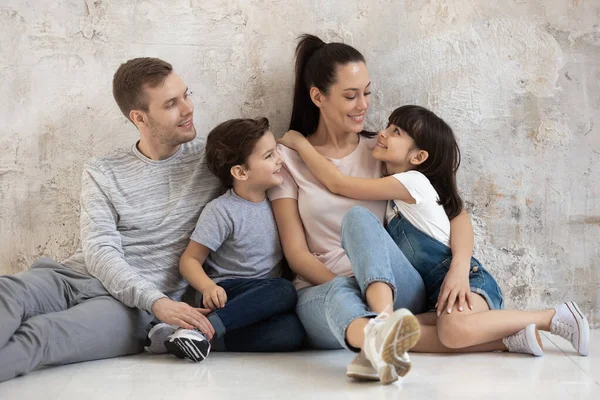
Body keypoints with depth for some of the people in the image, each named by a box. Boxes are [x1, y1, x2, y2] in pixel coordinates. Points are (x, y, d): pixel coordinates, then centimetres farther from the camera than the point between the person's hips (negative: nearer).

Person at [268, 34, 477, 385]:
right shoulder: (288, 158, 6)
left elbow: (456, 213, 5)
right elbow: (296, 252, 0)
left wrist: (459, 269, -15)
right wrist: (346, 288, -17)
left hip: (396, 290, 1)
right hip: (323, 291, -1)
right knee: (339, 296, -38)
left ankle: (382, 334, -55)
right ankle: (380, 340, -73)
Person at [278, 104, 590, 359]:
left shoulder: (412, 182, -7)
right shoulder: (391, 191, 18)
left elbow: (338, 184, -8)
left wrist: (300, 143, 1)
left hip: (461, 281, -7)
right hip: (431, 293, 7)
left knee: (454, 329, -41)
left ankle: (553, 316, -13)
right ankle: (508, 339, -21)